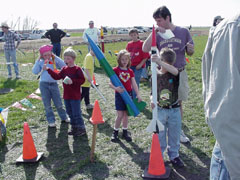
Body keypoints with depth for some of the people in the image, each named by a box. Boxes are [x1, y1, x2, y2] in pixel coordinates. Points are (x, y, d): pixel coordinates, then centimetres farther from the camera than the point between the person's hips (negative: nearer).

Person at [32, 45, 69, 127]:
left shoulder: (54, 61, 4)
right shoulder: (40, 62, 3)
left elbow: (64, 66, -7)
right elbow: (35, 72, -6)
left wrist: (55, 57, -7)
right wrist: (38, 60, -7)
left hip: (54, 83, 0)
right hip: (44, 84, 0)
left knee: (58, 103, 7)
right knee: (47, 105, 6)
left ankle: (64, 117, 26)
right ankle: (51, 121, 17)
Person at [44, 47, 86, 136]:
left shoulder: (77, 69, -12)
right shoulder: (64, 69, 9)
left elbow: (82, 80, -15)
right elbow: (57, 76, 5)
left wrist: (73, 81, -26)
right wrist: (48, 69, -1)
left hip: (75, 96, -7)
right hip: (66, 96, 8)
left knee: (76, 113, -3)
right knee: (70, 113, 16)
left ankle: (81, 129, 11)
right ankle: (74, 128, 29)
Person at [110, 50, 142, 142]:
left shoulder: (130, 71, 6)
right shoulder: (116, 70, -6)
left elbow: (134, 84, 6)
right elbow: (111, 83, -10)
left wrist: (138, 94, -2)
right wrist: (116, 88, -30)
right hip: (119, 94, -4)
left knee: (126, 114, 10)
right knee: (120, 115, -5)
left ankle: (125, 132, 24)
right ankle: (115, 132, 13)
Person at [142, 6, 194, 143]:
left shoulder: (184, 31, -1)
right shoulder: (158, 35, -1)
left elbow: (190, 53, 7)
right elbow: (145, 49, -15)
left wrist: (190, 49, -16)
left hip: (179, 73, 1)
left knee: (178, 103, 12)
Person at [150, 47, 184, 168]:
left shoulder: (174, 74, -6)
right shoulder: (155, 76, -1)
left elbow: (174, 71, -32)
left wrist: (160, 62, -44)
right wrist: (152, 100, -18)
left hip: (174, 110, 0)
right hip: (160, 110, 0)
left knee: (174, 135, 12)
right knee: (159, 136, 10)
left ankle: (174, 156, 31)